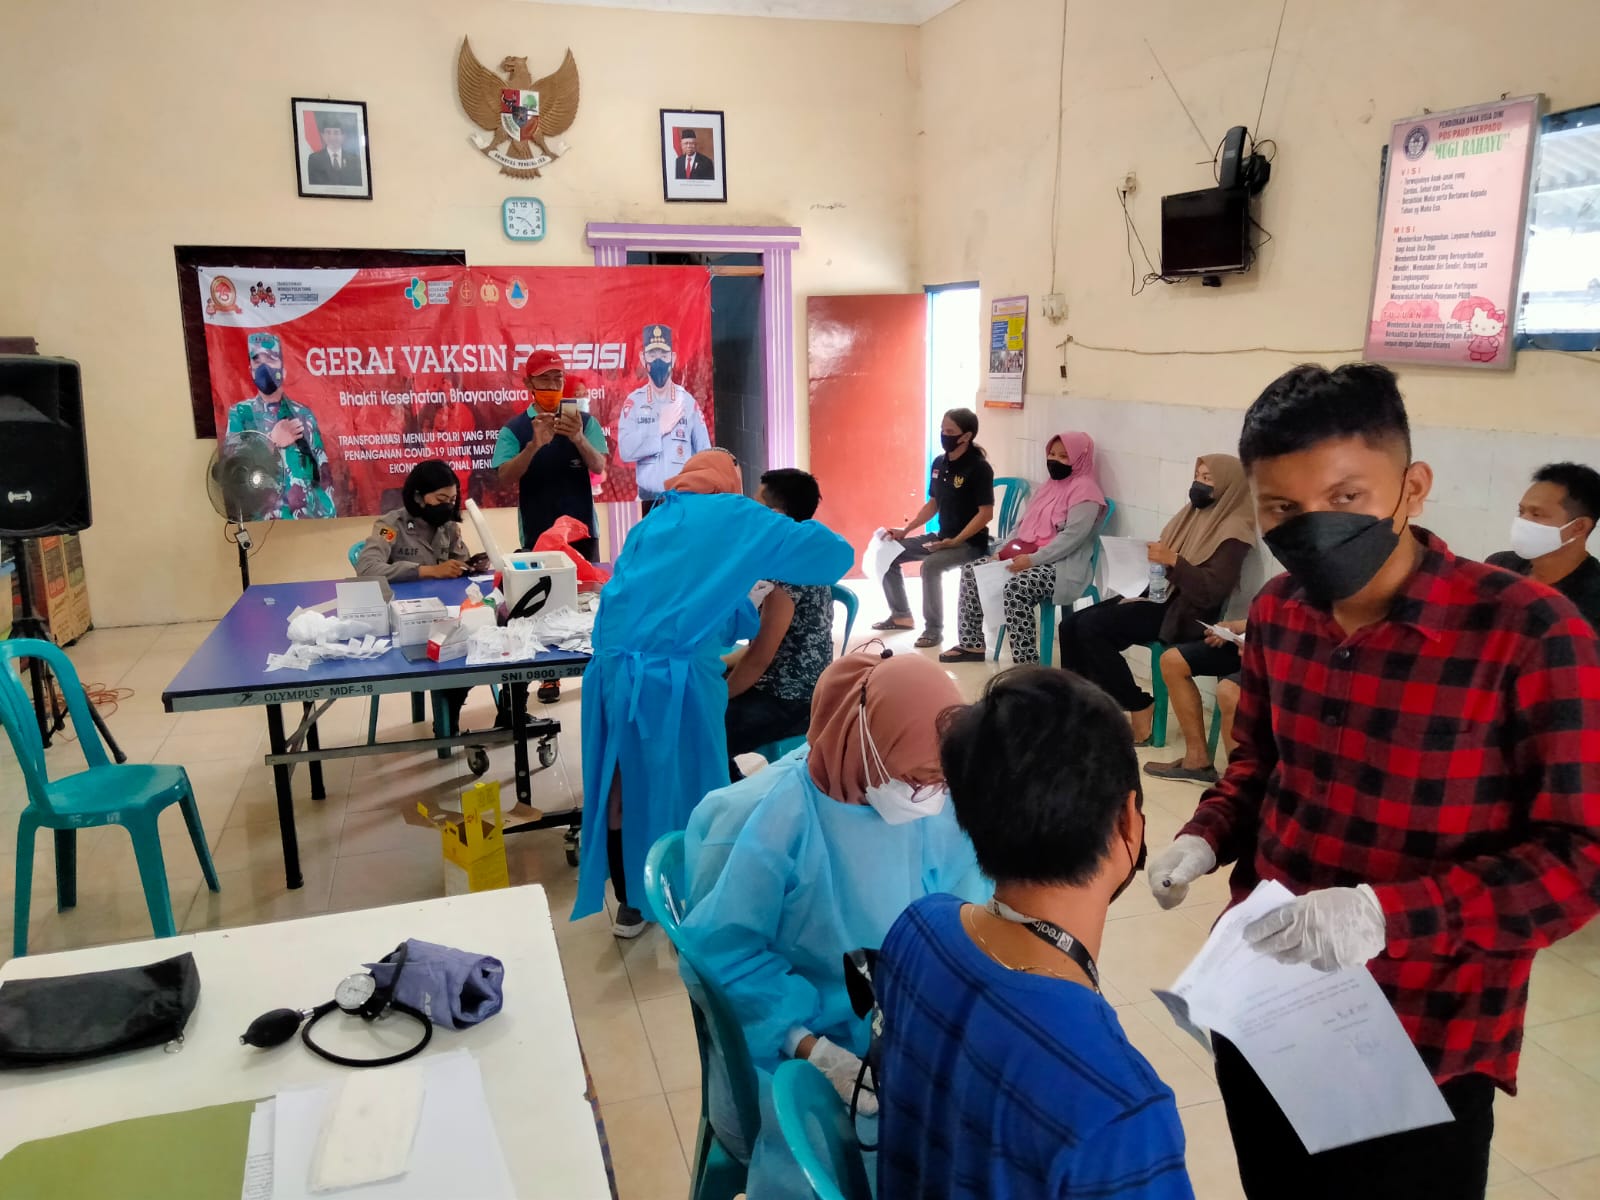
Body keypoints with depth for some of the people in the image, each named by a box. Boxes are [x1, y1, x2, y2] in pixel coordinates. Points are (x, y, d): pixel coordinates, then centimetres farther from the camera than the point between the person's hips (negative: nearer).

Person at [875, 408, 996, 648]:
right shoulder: (939, 463, 6)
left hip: (970, 543, -8)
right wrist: (905, 530, 7)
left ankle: (934, 629, -15)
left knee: (930, 565, -34)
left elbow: (986, 514, -19)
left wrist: (955, 541, -25)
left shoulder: (979, 467, -16)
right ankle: (901, 615, 17)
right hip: (941, 537, 8)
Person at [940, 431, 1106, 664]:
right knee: (972, 570, -1)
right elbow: (1025, 523, 22)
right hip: (1028, 557, 10)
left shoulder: (1084, 491, -10)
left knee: (1014, 588, -36)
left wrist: (1032, 560, -24)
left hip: (1062, 566, -10)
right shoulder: (1051, 486, 20)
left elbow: (1072, 536, -21)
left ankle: (1026, 664, -29)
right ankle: (972, 644, 8)